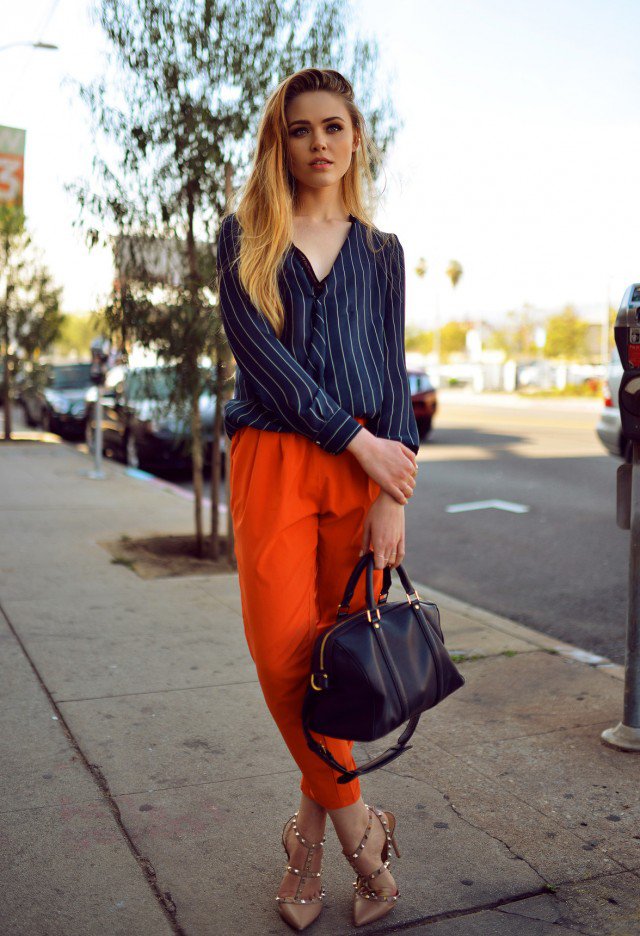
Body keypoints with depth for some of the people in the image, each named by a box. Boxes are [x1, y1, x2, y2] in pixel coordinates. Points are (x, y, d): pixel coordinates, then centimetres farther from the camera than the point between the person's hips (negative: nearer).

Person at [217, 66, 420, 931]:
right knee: (284, 655, -10)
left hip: (368, 464, 2)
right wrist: (356, 439, -11)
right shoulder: (245, 237, 9)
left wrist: (392, 496, -6)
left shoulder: (380, 252, 15)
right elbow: (260, 350, -4)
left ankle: (313, 829, 21)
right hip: (274, 462, -1)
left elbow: (393, 371, 6)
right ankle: (360, 826, 9)